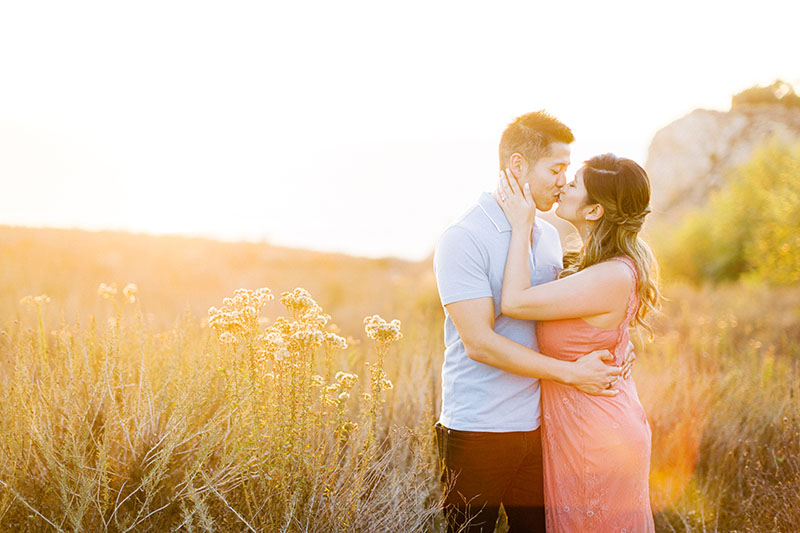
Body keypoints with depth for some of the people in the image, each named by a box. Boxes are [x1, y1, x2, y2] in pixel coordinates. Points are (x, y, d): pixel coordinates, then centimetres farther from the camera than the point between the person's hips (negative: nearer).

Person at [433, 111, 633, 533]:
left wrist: (608, 343, 4)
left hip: (538, 426, 6)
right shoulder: (462, 240, -11)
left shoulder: (548, 236, 13)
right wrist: (571, 373, -17)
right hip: (478, 432, -6)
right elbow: (480, 342, -18)